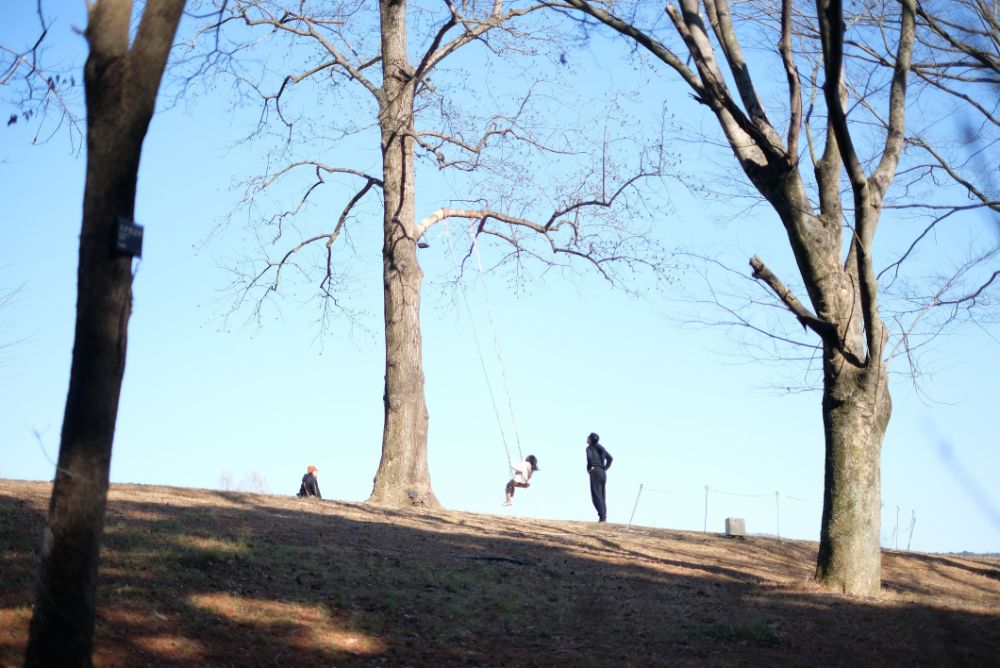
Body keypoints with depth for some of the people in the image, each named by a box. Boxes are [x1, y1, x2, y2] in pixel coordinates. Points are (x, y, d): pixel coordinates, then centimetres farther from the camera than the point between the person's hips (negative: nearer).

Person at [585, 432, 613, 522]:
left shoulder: (590, 448, -3)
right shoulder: (600, 447, 18)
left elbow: (589, 457, -24)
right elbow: (610, 458, 17)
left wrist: (589, 467, -10)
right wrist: (605, 468, 13)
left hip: (595, 472, -7)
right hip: (603, 473, 7)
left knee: (596, 496, -8)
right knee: (602, 497, 11)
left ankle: (602, 517, -16)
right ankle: (604, 517, 5)